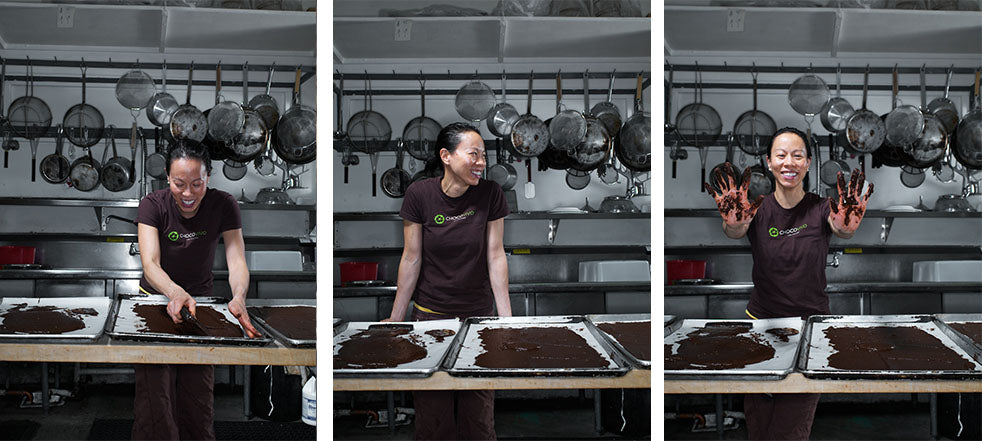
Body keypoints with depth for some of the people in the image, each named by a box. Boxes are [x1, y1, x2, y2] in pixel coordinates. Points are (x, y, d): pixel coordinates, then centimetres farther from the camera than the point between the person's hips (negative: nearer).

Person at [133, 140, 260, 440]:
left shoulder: (223, 205, -14)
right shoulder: (153, 205, -18)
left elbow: (237, 259, -21)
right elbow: (150, 262, -30)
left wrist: (238, 297, -44)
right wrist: (175, 292, -52)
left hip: (200, 301, 1)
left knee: (198, 396, -3)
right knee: (154, 392, -10)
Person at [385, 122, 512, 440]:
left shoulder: (490, 194, -7)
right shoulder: (420, 194, -9)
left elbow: (495, 255, -4)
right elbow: (412, 259, -3)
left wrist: (507, 318, -5)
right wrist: (396, 317, 1)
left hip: (479, 316, 1)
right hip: (430, 315, -1)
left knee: (478, 415, 3)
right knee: (433, 415, 4)